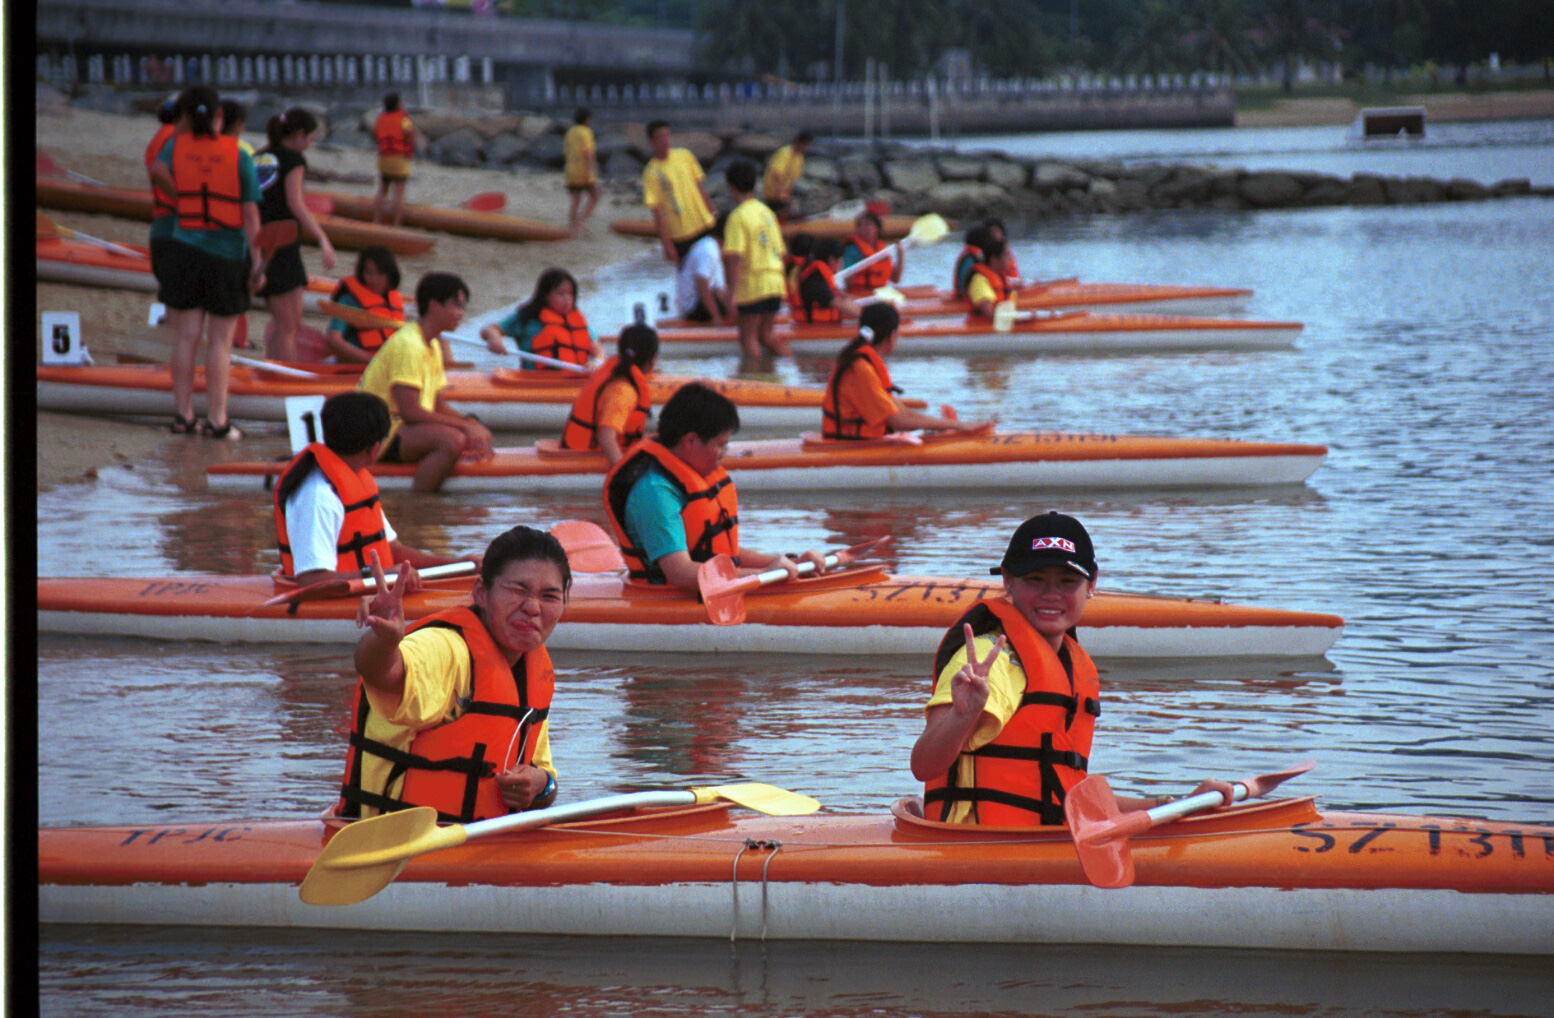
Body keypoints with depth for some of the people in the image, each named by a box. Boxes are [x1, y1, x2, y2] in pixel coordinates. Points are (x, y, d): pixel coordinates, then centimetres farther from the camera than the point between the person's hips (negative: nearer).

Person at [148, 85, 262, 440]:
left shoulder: (177, 145, 2)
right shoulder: (239, 156, -3)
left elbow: (157, 170, -17)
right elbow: (250, 214, -6)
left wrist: (180, 197, 1)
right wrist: (257, 262, -5)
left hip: (186, 248, 2)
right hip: (228, 254, -2)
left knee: (187, 336, 8)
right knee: (220, 341, 2)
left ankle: (182, 414, 9)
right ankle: (216, 419, 1)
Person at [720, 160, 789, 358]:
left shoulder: (738, 216, -11)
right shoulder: (767, 212, 12)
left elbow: (734, 257, -20)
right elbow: (780, 252, 17)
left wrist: (732, 291, -20)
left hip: (752, 285, -7)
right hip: (774, 282, 7)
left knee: (748, 337, 3)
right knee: (765, 334, 18)